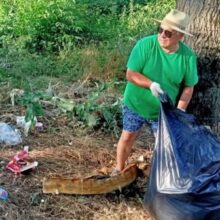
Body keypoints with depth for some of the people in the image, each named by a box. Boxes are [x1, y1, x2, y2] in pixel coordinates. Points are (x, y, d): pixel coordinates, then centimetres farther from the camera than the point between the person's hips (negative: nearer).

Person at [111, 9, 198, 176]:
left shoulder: (188, 56, -16)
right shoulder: (145, 45, -22)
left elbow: (189, 86, -6)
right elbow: (130, 74, -21)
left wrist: (179, 110, -16)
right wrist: (150, 84, -38)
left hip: (164, 110, 1)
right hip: (136, 104, -1)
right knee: (127, 137, 12)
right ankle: (119, 169, 34)